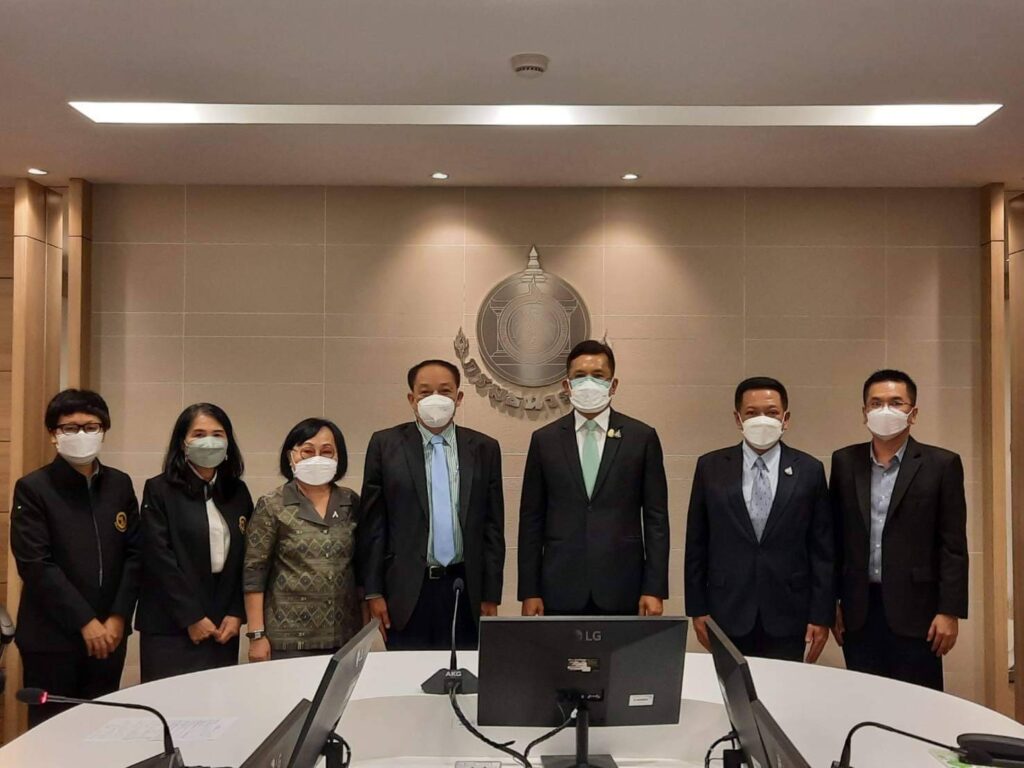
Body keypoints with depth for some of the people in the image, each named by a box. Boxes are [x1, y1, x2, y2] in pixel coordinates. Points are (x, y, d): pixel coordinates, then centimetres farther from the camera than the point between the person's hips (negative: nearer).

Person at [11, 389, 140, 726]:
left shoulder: (120, 484, 7)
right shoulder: (32, 488, -6)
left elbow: (135, 554, 6)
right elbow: (36, 565, -13)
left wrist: (118, 617, -5)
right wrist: (85, 622, -14)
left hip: (108, 632, 4)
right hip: (51, 636, -4)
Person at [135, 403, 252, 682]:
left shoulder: (238, 492, 10)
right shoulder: (159, 490, -3)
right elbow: (159, 559, -9)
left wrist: (237, 614, 0)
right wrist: (192, 618, -12)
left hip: (223, 628, 4)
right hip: (171, 628, -4)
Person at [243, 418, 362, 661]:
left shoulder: (351, 502, 7)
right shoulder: (272, 506, -3)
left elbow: (361, 565, 12)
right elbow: (254, 573, -4)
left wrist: (365, 626, 9)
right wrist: (256, 635, -9)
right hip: (289, 637, -3)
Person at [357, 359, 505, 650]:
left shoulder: (484, 448, 5)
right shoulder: (385, 445, 2)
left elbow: (493, 525, 5)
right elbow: (372, 523, 1)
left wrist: (491, 595, 2)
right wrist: (373, 592, -2)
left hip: (465, 590, 1)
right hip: (406, 592, -1)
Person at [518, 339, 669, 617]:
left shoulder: (642, 437, 3)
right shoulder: (544, 440, 6)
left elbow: (656, 518, 2)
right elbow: (531, 519, 6)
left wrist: (654, 589, -4)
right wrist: (529, 592, 1)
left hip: (622, 591, 0)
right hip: (561, 591, 1)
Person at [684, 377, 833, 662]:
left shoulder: (809, 470, 0)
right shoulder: (711, 467, 1)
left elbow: (822, 549, 1)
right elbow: (697, 544, 4)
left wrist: (822, 615, -1)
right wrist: (697, 609, 1)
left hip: (787, 615, 0)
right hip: (728, 612, 0)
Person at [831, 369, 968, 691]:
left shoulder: (941, 464, -2)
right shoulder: (845, 462, 6)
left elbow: (953, 546, -3)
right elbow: (835, 537, 9)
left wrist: (949, 611, -8)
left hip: (914, 610, -2)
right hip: (858, 611, 3)